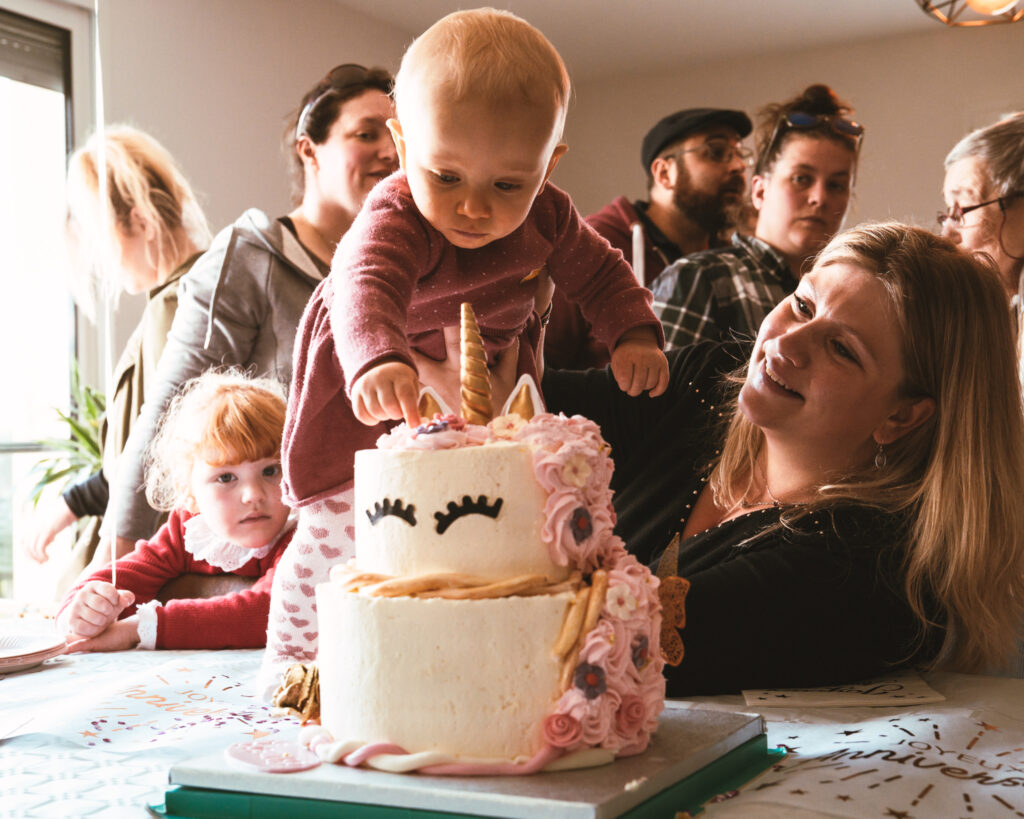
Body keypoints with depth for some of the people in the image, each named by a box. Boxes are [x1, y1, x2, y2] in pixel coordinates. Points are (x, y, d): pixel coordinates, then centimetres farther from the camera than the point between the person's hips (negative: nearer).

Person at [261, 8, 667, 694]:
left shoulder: (548, 218, -18)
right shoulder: (394, 220, -36)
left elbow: (599, 272, 1)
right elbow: (365, 286, -57)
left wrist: (635, 334, -16)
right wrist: (376, 361, -79)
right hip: (375, 386, -4)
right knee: (338, 528, -5)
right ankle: (292, 662, 15)